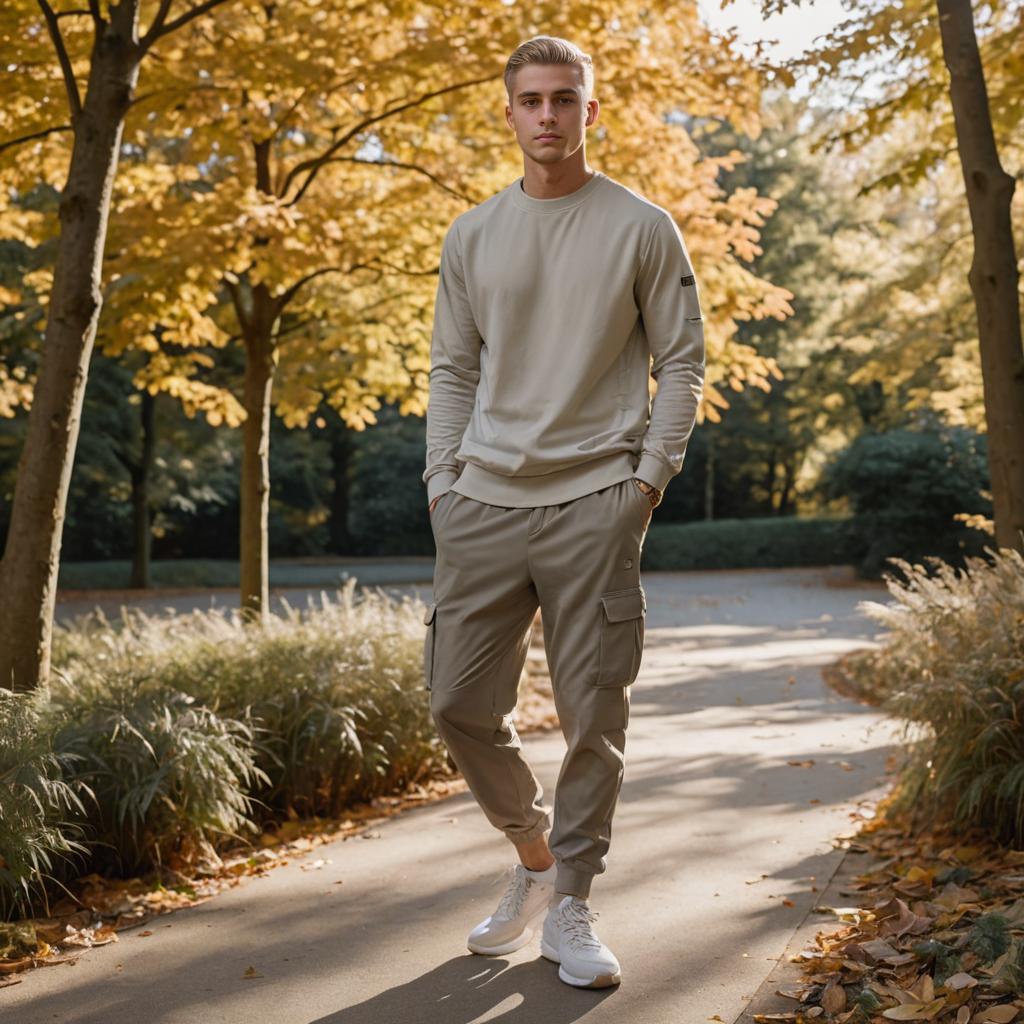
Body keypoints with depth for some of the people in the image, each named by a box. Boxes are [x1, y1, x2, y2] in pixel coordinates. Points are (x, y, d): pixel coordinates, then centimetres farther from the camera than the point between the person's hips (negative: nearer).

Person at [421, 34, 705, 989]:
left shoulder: (642, 227, 4)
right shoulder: (471, 236, 12)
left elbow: (681, 362, 4)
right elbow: (452, 372, 14)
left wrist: (648, 478, -6)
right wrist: (442, 484, 4)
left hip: (594, 501, -3)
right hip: (483, 503, 3)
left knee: (592, 715, -1)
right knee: (459, 703, 3)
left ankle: (570, 909, 15)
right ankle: (535, 856, 27)